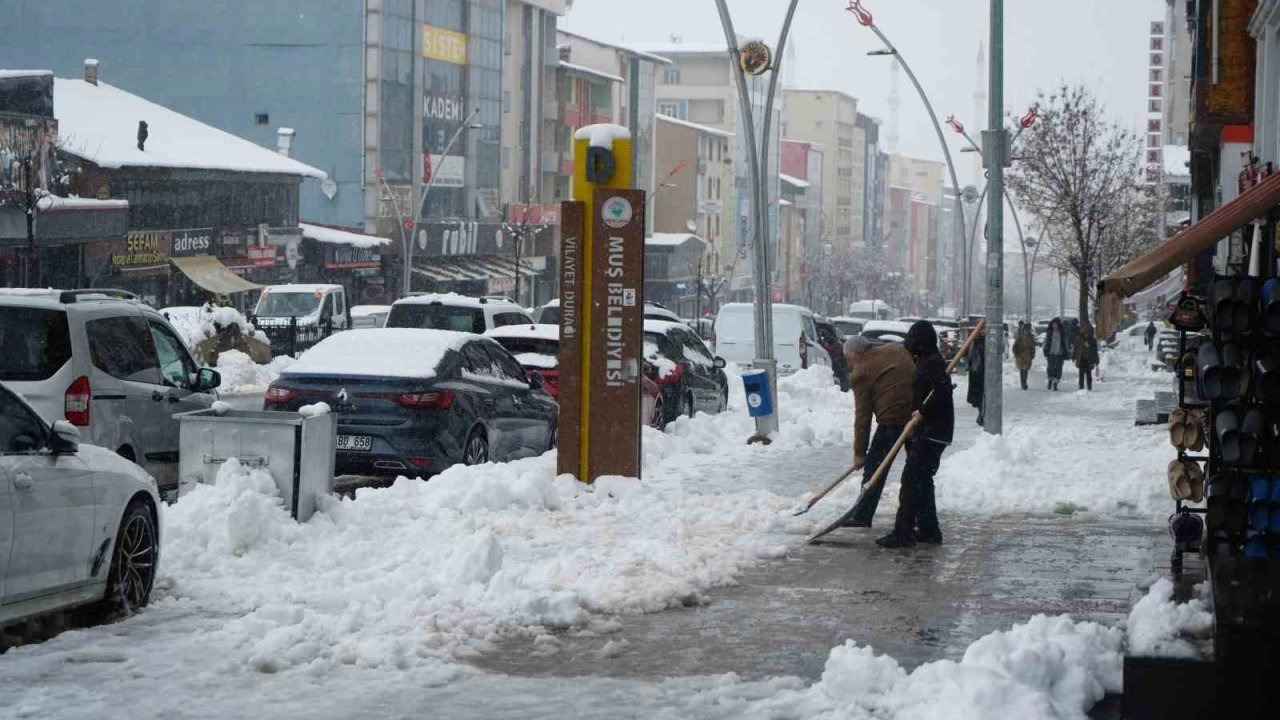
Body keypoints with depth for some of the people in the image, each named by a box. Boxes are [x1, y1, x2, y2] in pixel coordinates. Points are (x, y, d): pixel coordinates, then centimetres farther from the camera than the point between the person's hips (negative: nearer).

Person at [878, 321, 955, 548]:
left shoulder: (932, 363, -15)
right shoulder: (927, 362, 18)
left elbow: (942, 390, -29)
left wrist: (923, 412, -24)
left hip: (930, 433, -11)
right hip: (926, 432, 11)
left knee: (912, 480, -12)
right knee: (922, 481, 16)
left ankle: (903, 533, -14)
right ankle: (929, 529, 23)